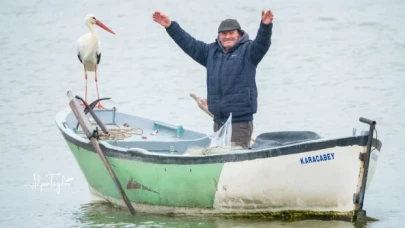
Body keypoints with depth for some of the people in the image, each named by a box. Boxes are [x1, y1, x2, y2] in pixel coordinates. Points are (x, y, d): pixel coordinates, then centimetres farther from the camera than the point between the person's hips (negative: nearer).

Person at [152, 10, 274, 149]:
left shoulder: (247, 50, -1)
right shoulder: (211, 51, 15)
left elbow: (262, 43, -19)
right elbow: (189, 44, 17)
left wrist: (265, 25, -40)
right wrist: (170, 26, 11)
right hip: (219, 120, 6)